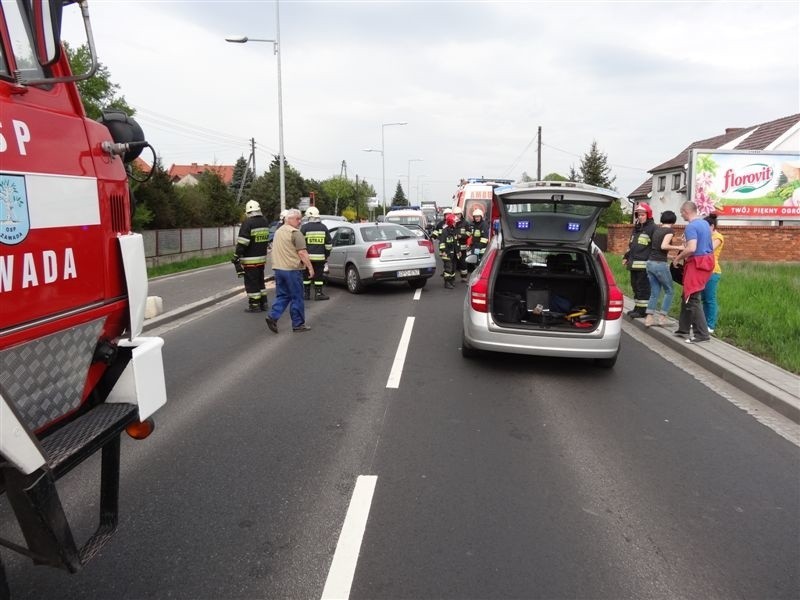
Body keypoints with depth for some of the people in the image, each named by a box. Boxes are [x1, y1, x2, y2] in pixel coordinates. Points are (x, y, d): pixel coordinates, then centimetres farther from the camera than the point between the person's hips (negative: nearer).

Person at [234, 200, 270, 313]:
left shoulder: (248, 223, -15)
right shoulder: (265, 222, 8)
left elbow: (242, 242, -17)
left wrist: (236, 257, -13)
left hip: (250, 259, -7)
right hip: (262, 258, 7)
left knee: (251, 283, 1)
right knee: (260, 281, 18)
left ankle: (254, 305, 4)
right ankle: (263, 303, 22)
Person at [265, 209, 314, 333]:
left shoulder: (278, 231, 16)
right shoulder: (295, 233, -12)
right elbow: (302, 253, -18)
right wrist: (310, 267, -16)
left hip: (278, 268, 8)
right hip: (292, 269, -8)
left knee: (282, 296, 15)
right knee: (296, 297, 2)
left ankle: (273, 316, -3)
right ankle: (298, 324, 9)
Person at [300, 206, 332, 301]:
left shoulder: (304, 227, -5)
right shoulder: (323, 227, 5)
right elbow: (329, 243, 7)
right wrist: (327, 255, 16)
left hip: (307, 257, -2)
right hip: (320, 257, 2)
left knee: (306, 276, 8)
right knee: (319, 275, 7)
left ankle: (306, 294, 11)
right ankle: (318, 293, 8)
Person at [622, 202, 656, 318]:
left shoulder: (652, 228, -6)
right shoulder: (636, 228, 20)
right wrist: (626, 257, 23)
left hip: (644, 264, -9)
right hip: (634, 263, 9)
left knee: (643, 287, -5)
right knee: (635, 286, 13)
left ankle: (642, 310, -1)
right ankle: (637, 308, 22)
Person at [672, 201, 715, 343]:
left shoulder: (691, 226, -17)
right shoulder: (705, 223, 13)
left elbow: (691, 249, -26)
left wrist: (678, 258, -11)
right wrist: (684, 250, 21)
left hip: (697, 263, -10)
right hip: (707, 260, 10)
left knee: (692, 299, -6)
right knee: (687, 295, 16)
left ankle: (702, 334, -5)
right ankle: (684, 328, 23)